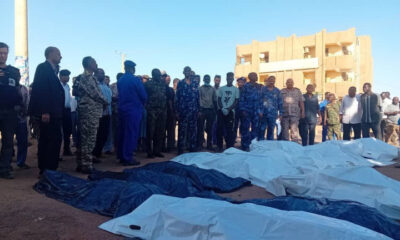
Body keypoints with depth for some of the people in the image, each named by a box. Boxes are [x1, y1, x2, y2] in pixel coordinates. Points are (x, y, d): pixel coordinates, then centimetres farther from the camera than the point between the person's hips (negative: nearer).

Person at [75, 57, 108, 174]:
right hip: (90, 112, -10)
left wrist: (103, 101, 4)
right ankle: (86, 165, 1)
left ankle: (81, 164, 21)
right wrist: (106, 101, 0)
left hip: (88, 112, 10)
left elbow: (95, 93, 17)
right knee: (89, 140, -6)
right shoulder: (87, 78, -12)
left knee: (85, 139, 13)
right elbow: (95, 94, -15)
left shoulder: (89, 77, 19)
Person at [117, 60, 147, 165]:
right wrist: (141, 104, 9)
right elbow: (144, 96, -9)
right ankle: (128, 158, 1)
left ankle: (121, 156, 22)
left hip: (122, 109, 7)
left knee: (122, 133, 13)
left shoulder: (120, 80, 7)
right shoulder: (136, 80, -12)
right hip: (133, 109, -7)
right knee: (131, 134, -2)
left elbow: (120, 95, 12)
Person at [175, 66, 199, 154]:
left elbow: (198, 98, 12)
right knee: (182, 131, 0)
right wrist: (177, 111, -5)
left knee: (193, 131, 7)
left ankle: (192, 150, 16)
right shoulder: (180, 83, 4)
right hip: (183, 111, -3)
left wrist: (198, 110, 6)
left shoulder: (195, 84, 11)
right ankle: (180, 151, 7)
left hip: (193, 111, 3)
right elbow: (177, 98, 1)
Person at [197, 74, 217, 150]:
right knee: (200, 128, -2)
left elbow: (215, 100, 14)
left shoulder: (213, 89, 14)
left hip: (210, 110, 2)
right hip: (202, 110, -2)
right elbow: (198, 99, -1)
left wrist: (215, 110, 7)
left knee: (209, 128, 5)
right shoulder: (200, 88, 6)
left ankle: (209, 144, 12)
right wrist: (198, 110, -10)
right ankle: (199, 144, 4)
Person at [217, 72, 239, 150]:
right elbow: (219, 100, 10)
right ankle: (219, 146, 12)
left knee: (230, 129, -3)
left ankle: (229, 147, 4)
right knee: (220, 129, 2)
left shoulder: (236, 89, 6)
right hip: (221, 111, 2)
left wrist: (229, 109, -12)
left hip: (230, 111, -2)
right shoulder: (221, 88, 11)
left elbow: (236, 101, 1)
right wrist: (222, 108, -7)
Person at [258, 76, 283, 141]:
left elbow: (280, 102, 10)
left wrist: (280, 113, 5)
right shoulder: (262, 89, 2)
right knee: (262, 130, -2)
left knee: (271, 130, 8)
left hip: (273, 114, 2)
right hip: (263, 113, -2)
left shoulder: (277, 91, 9)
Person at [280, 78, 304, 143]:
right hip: (284, 114, 1)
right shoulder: (282, 91, 9)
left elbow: (301, 102, 8)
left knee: (294, 130, -9)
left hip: (294, 114, -1)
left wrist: (303, 112, 0)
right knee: (284, 130, 5)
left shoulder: (297, 91, 10)